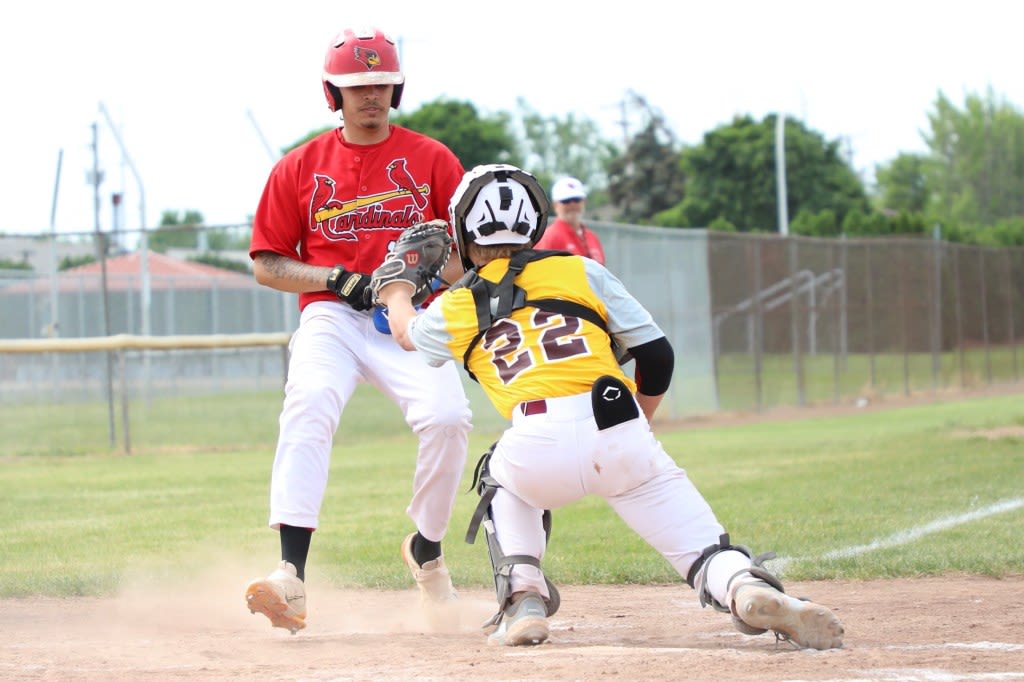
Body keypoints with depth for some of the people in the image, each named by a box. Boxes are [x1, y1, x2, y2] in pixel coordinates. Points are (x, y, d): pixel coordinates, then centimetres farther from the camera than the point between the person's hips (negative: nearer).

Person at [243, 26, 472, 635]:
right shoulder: (299, 167, 8)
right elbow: (267, 264, 8)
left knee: (447, 415, -25)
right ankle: (291, 578, -41)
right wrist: (337, 280, -8)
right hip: (331, 316, 0)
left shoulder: (432, 159, 7)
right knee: (309, 406, -30)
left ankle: (426, 550, 3)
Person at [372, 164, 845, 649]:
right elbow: (656, 355, 14)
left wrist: (396, 288, 66)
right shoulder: (579, 271, 19)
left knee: (502, 478, 35)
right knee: (702, 547, 3)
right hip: (621, 437, 0)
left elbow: (406, 333, 45)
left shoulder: (455, 309, 21)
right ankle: (747, 587, -31)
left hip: (538, 450, 0)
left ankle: (523, 602, 18)